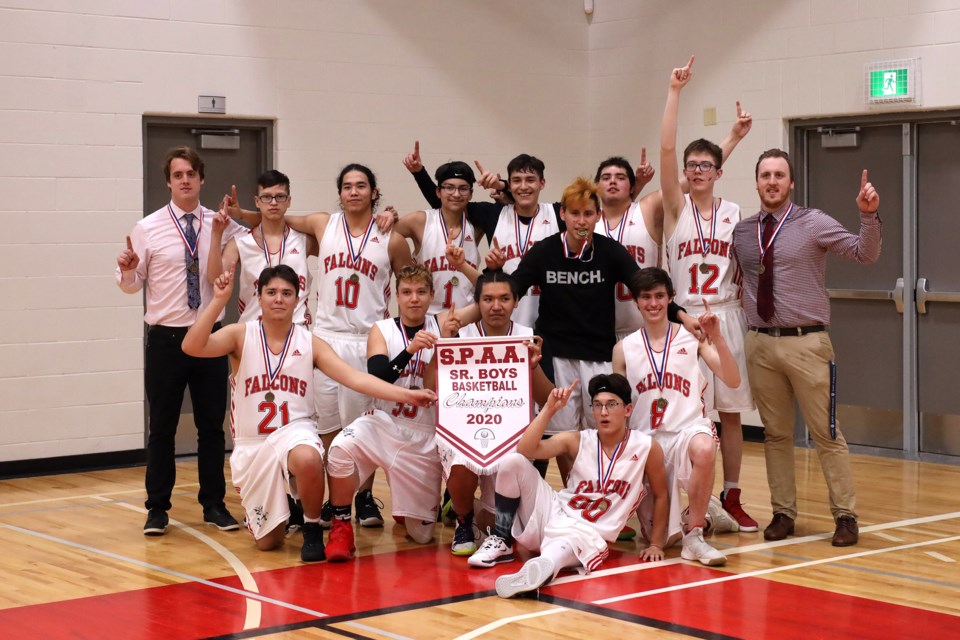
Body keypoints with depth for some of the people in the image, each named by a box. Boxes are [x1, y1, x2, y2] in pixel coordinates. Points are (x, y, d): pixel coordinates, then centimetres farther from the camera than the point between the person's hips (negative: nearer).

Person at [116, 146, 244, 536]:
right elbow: (132, 285, 2)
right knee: (162, 426, 5)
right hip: (166, 339, -2)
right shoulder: (148, 229, -1)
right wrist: (127, 270, -21)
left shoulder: (222, 226, 3)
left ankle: (214, 504, 20)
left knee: (212, 425, 9)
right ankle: (157, 508, 15)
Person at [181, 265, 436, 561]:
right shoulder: (241, 335, -3)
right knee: (267, 541, 2)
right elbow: (192, 347, -19)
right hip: (251, 444, 1)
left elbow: (354, 377, -10)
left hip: (295, 431, -1)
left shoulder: (309, 343, -1)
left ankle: (313, 529, -12)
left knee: (307, 459, -40)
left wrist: (406, 395, -23)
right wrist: (219, 300, -27)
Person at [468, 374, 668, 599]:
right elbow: (526, 449, -11)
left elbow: (661, 496, 8)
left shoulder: (647, 448, -3)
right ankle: (501, 543, -6)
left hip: (587, 534, -4)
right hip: (554, 514, 5)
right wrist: (550, 408, -17)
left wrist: (656, 544, 6)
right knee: (513, 462, -17)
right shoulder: (577, 441, 2)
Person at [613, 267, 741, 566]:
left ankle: (694, 536, -22)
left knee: (704, 449, -41)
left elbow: (732, 380, -8)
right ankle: (703, 515, 33)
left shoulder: (692, 337, 1)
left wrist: (717, 338, -19)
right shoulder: (624, 349, 6)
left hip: (689, 429, -2)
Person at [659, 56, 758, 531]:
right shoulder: (676, 208, 0)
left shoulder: (734, 214, 7)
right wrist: (675, 93, -16)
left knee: (731, 412, 7)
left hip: (727, 318, 2)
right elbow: (666, 149, -12)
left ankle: (731, 499, 17)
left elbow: (745, 271, 13)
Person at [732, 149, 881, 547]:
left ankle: (845, 515, 8)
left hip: (806, 342, -4)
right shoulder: (741, 233, 8)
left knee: (825, 433, -1)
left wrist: (869, 215, -25)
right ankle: (783, 513, 19)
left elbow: (865, 254, -11)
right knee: (775, 434, 10)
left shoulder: (813, 223, -3)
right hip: (760, 343, 4)